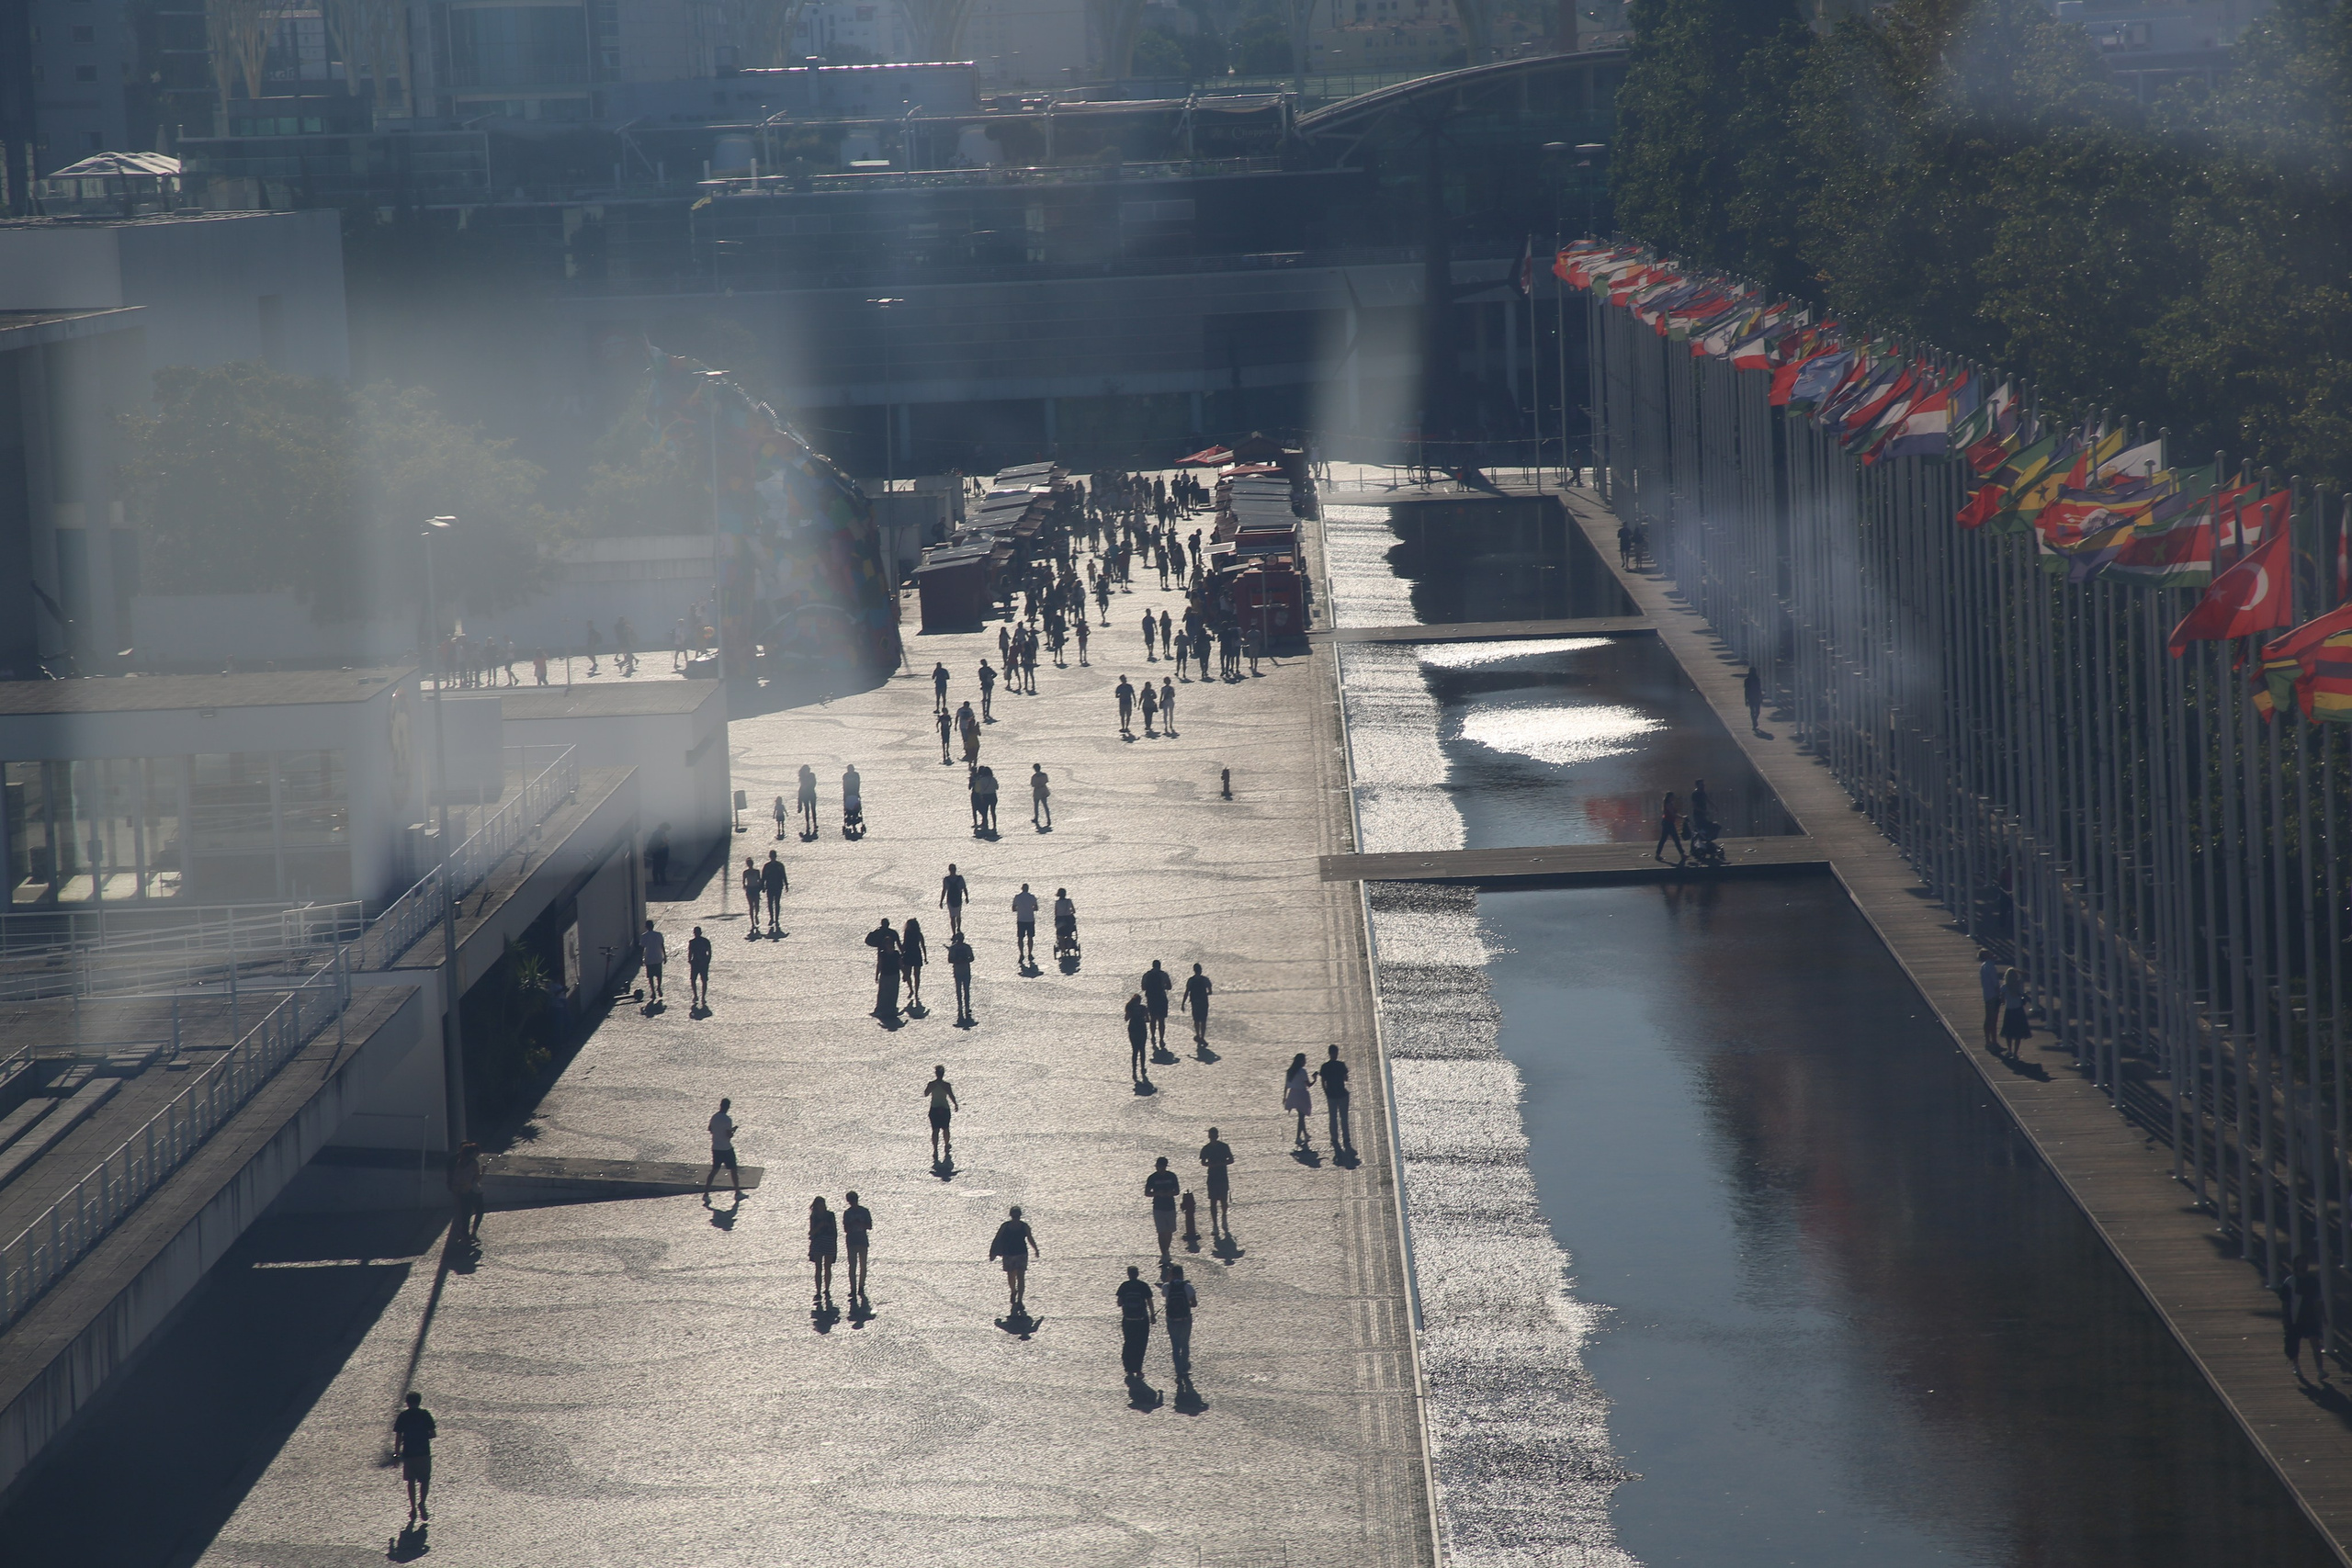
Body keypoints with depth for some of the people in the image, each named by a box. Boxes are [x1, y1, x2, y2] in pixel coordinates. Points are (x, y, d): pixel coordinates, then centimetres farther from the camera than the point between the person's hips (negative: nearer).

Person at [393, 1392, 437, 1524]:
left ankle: (413, 1508, 11)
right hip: (424, 1453, -1)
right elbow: (433, 1434, -2)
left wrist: (397, 1453, 4)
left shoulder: (402, 1416, -1)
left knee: (411, 1482, 12)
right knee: (425, 1480, 9)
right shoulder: (425, 1415, -3)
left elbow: (398, 1436, -3)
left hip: (408, 1453, 1)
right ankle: (422, 1503, -13)